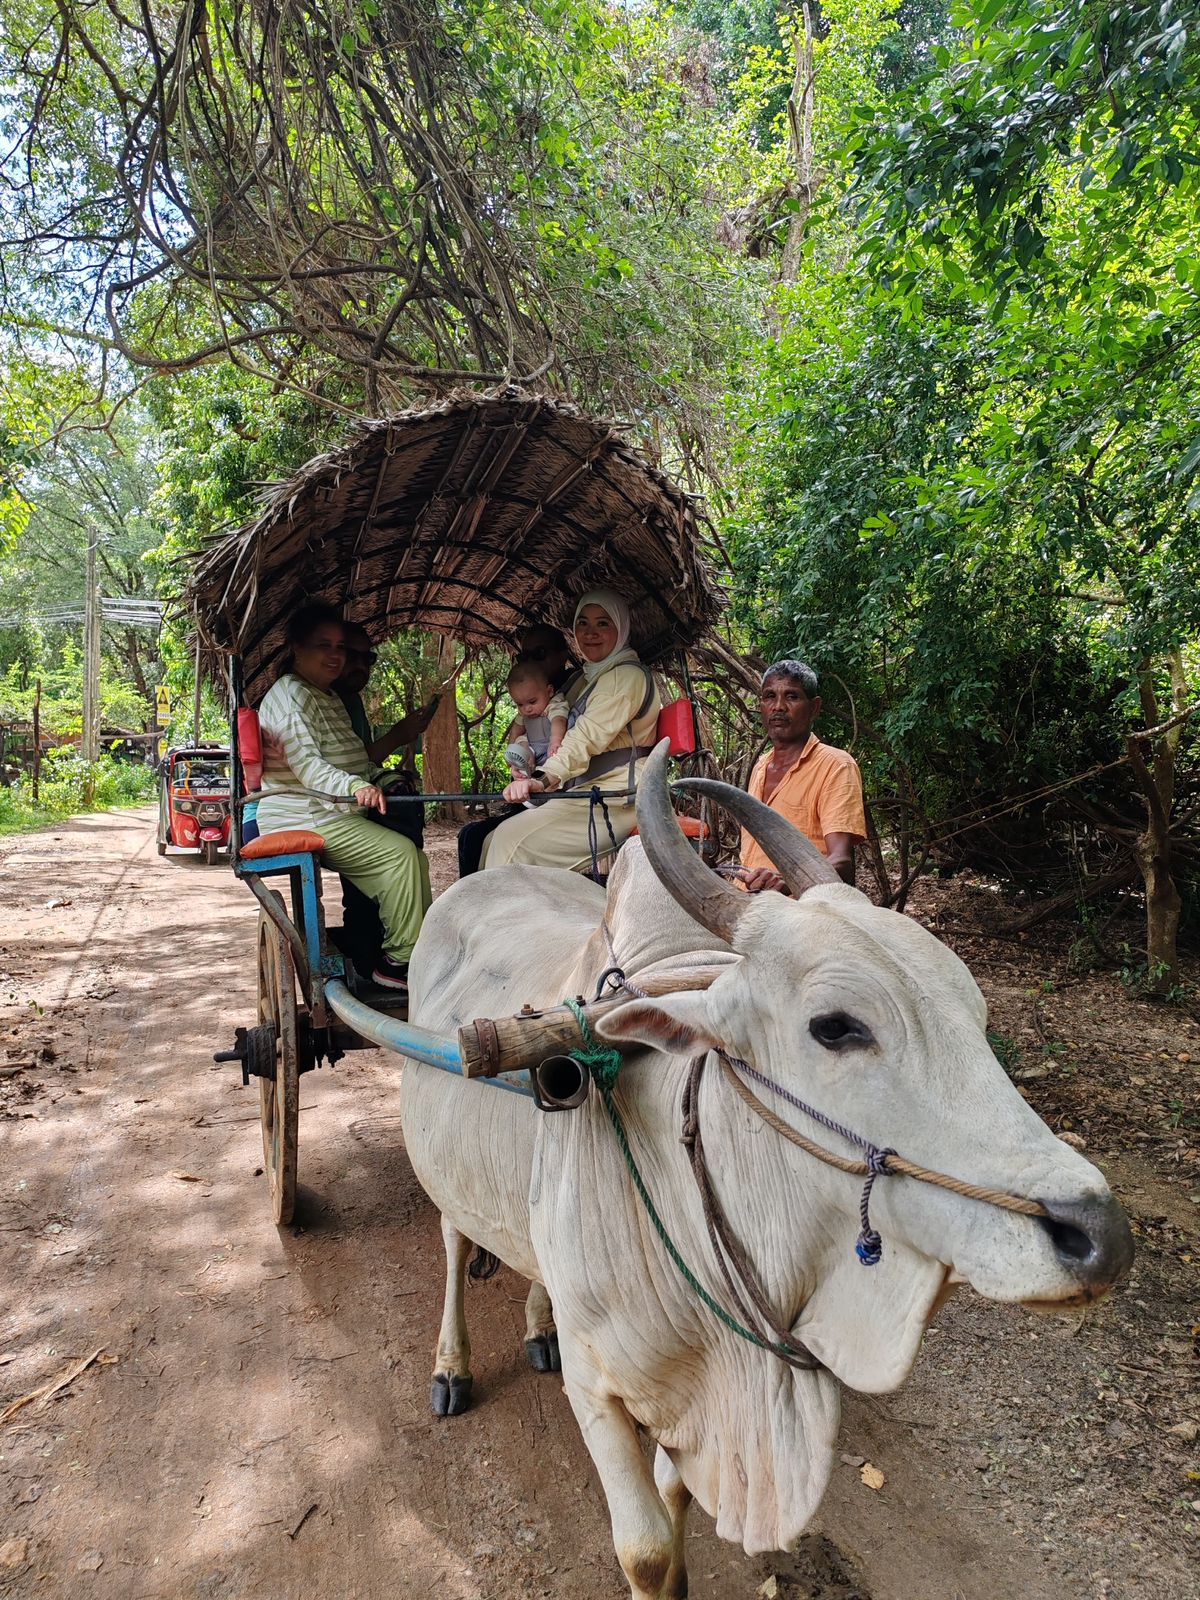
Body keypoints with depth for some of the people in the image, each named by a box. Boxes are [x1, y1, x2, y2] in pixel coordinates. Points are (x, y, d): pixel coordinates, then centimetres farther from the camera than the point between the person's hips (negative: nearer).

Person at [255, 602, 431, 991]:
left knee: (412, 855, -2)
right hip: (302, 816, -10)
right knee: (399, 852, -21)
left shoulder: (331, 697, 22)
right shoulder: (291, 694, -10)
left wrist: (381, 778, 13)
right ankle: (400, 959, -15)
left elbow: (352, 756, 30)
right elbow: (305, 763, -23)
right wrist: (355, 786, -37)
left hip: (333, 813, 10)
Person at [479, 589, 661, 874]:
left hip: (616, 800, -9)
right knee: (494, 841, 1)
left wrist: (545, 779, -34)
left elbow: (590, 735, -22)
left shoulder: (628, 675, -8)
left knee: (513, 838, -18)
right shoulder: (592, 678, 24)